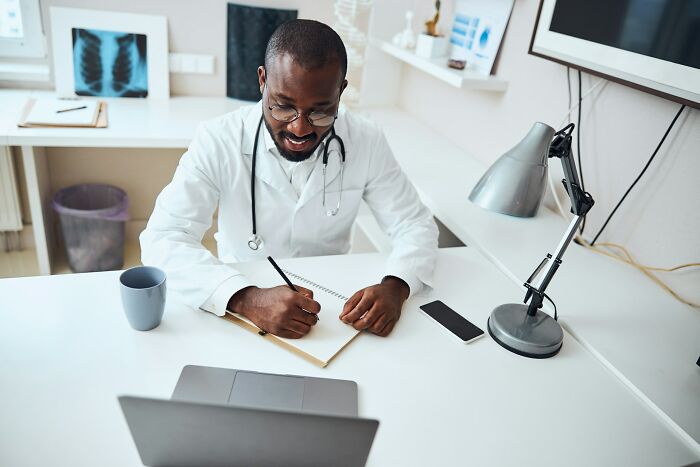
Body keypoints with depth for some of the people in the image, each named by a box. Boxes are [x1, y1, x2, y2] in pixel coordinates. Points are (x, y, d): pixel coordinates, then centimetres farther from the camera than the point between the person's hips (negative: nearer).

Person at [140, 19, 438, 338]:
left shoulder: (367, 143, -10)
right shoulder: (217, 141, -16)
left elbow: (416, 226, -5)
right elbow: (162, 240, -20)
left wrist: (394, 287, -26)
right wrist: (246, 299, -37)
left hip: (332, 306, 1)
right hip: (243, 309, -1)